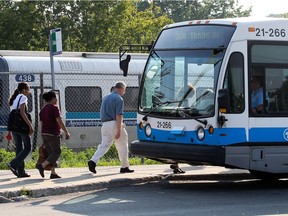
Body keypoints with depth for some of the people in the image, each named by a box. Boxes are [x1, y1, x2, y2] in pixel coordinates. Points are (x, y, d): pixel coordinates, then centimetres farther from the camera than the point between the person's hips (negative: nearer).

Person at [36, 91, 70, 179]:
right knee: (56, 152, -2)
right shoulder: (54, 108, -9)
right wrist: (66, 132, -12)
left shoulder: (43, 109, 13)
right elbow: (59, 121, -17)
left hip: (44, 134, 8)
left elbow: (42, 124, 13)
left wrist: (43, 140, 16)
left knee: (51, 153, 11)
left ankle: (53, 173, 5)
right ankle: (42, 165, -18)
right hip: (53, 134, -8)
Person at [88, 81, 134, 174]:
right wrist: (118, 130, -20)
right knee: (122, 145, 7)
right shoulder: (119, 99, -9)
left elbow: (102, 113, 21)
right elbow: (118, 116, -17)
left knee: (104, 145, 3)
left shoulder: (105, 97, 16)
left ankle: (93, 161, -17)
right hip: (114, 124, -7)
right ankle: (124, 167, 13)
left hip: (105, 124, 7)